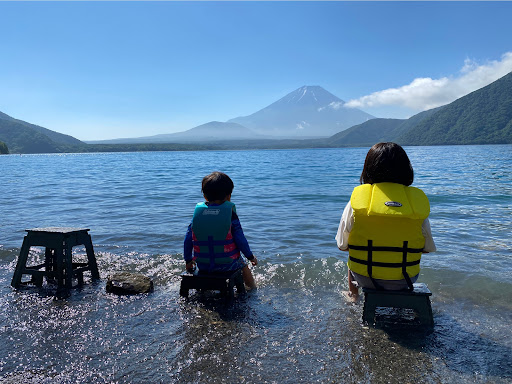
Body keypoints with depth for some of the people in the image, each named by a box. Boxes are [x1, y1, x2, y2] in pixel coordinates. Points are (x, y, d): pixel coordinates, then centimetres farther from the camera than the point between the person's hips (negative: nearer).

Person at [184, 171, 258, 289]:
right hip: (227, 264, -2)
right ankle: (252, 289, 48)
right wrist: (250, 256, 7)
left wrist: (188, 260, 15)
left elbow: (188, 238, 1)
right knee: (243, 266, 32)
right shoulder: (230, 213, -12)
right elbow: (240, 238, -9)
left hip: (202, 265, 3)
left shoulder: (198, 211, -4)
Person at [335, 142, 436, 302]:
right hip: (404, 281, 1)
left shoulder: (356, 200, -13)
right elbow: (428, 248, 0)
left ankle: (353, 296, 53)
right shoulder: (418, 200, -10)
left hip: (364, 278, 0)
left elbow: (342, 245, -3)